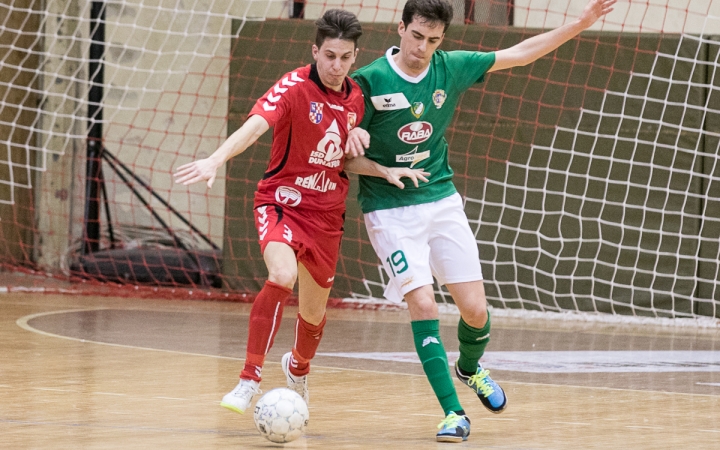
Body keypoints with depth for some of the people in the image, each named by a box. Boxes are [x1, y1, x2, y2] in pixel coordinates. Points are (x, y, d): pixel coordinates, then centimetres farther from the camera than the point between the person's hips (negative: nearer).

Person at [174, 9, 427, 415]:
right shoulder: (295, 88, -17)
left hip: (327, 213, 5)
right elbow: (255, 126, -33)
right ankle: (250, 381, -28)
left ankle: (298, 367, 50)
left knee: (314, 311, 15)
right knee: (283, 276, -33)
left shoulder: (356, 99, 1)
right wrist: (216, 160, -49)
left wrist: (386, 171, 0)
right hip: (282, 201, -5)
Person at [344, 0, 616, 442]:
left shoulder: (451, 68, 0)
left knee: (475, 310, 2)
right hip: (390, 210, -4)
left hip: (442, 201, 4)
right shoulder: (370, 81, -12)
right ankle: (454, 414, -10)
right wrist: (352, 136, -30)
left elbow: (521, 53, 9)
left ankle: (469, 368, 36)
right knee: (423, 305, -17)